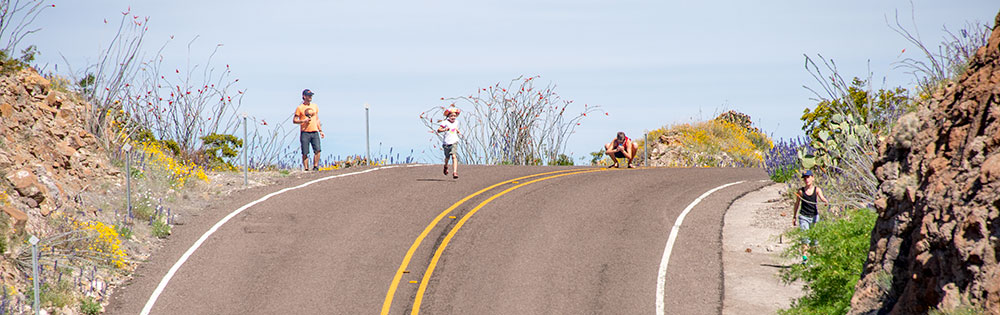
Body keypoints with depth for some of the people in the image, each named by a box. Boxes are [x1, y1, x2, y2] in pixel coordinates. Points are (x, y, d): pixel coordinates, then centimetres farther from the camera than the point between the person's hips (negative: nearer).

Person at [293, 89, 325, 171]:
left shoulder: (314, 106, 15)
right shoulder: (300, 108, 1)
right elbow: (294, 120, 1)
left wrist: (320, 131, 18)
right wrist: (303, 121, -15)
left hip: (314, 132, 3)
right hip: (305, 133, -3)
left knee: (317, 150, -12)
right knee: (305, 153, -4)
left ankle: (315, 167, -4)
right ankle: (306, 169, 2)